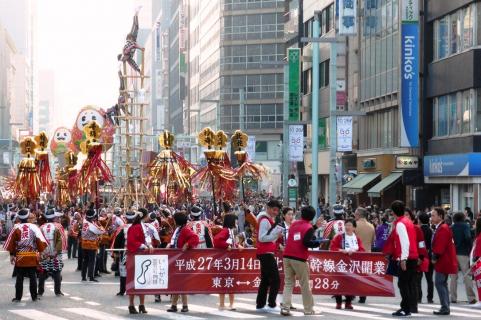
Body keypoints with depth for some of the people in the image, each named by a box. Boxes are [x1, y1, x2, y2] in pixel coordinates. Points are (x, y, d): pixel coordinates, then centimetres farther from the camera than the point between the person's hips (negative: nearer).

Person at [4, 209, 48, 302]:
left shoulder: (16, 228, -4)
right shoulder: (34, 227, -1)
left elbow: (11, 242, -1)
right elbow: (41, 241, -3)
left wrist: (12, 254, 8)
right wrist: (40, 251, 9)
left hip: (20, 256, -1)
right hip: (32, 256, 1)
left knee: (19, 278, 6)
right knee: (33, 277, 8)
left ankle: (18, 297, 7)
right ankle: (34, 297, 10)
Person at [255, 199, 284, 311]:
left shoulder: (268, 219, 18)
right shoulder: (265, 220, -14)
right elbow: (262, 238, -22)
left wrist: (277, 235, 5)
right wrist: (276, 234, -22)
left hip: (266, 253, 11)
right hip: (266, 253, -11)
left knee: (265, 280, 15)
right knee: (275, 280, -11)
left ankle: (260, 304, 18)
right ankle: (272, 305, -11)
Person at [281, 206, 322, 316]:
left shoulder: (294, 224, 15)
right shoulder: (309, 227, -5)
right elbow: (306, 242, -18)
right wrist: (317, 243, -4)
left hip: (287, 256, 5)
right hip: (299, 259, -5)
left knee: (288, 283, 7)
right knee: (304, 284, 4)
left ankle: (285, 307, -6)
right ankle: (309, 310, 8)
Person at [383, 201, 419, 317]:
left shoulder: (400, 224, -13)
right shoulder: (408, 222, 15)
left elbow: (405, 242, -21)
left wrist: (403, 259, -22)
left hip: (405, 258, -9)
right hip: (413, 257, 9)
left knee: (403, 283, -6)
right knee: (410, 283, 11)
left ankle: (405, 309, -6)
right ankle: (408, 307, 16)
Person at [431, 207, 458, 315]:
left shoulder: (443, 229, -17)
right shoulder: (440, 228, 16)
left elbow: (440, 246, -24)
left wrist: (435, 257, -16)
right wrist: (435, 257, 10)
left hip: (443, 261, -11)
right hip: (445, 262, 11)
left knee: (439, 283, -10)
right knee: (442, 283, 14)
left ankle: (445, 308, -11)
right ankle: (445, 308, 18)